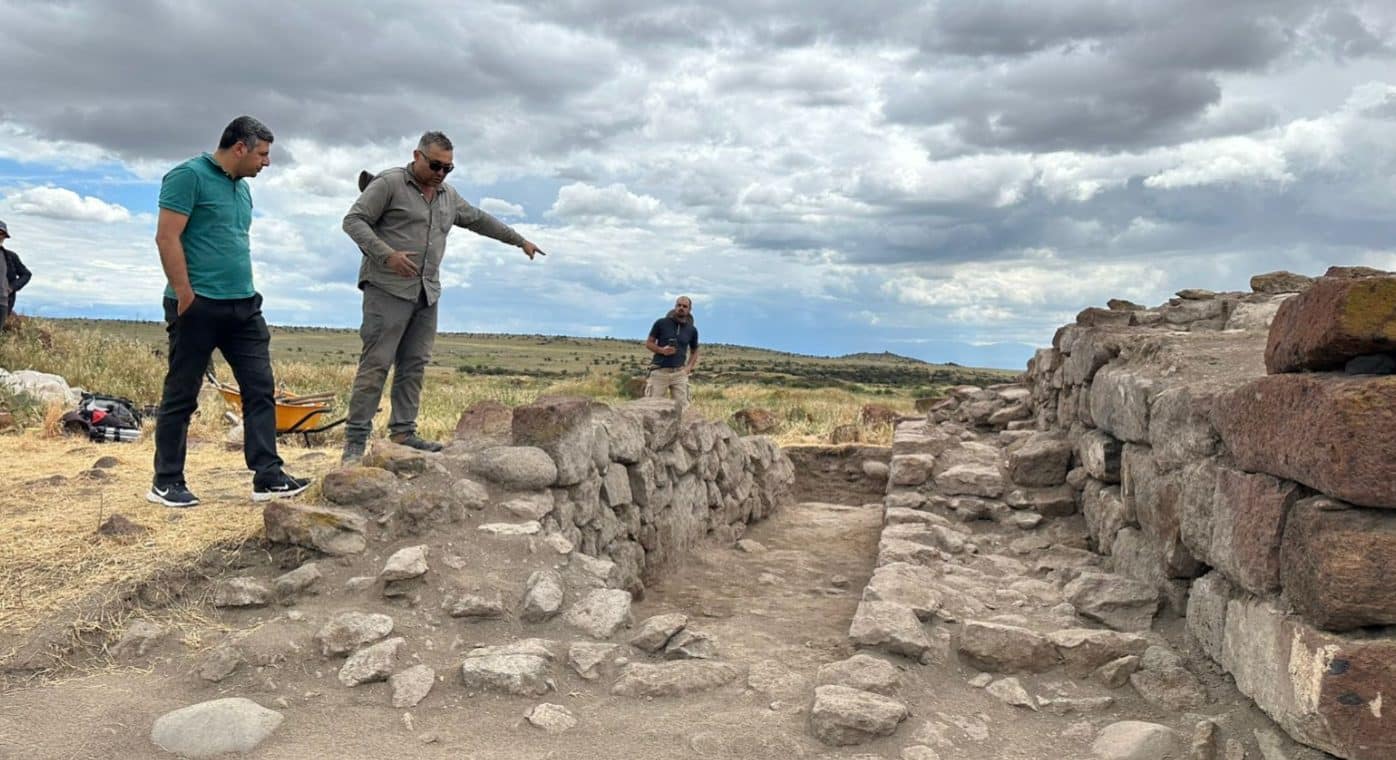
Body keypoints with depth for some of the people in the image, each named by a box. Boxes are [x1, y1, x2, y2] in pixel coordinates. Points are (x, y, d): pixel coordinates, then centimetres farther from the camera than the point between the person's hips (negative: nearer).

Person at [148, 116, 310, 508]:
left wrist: (246, 291, 18)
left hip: (243, 305, 8)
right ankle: (166, 482, 14)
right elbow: (167, 237, -13)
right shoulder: (189, 176, -7)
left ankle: (267, 477, 5)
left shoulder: (242, 187, 17)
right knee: (182, 395, 3)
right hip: (198, 306, -8)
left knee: (260, 388, 2)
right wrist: (186, 296, -16)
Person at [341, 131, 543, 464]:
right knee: (376, 363, -10)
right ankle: (355, 440, -7)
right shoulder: (389, 184, -3)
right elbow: (353, 220, -7)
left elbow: (479, 220, 30)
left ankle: (403, 431, 10)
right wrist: (387, 254, -20)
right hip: (388, 289, -7)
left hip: (427, 293, 7)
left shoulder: (448, 196, 18)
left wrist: (520, 241, 33)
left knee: (414, 365, 4)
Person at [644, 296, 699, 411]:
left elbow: (694, 351, 20)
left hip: (679, 373, 2)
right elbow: (648, 343, 6)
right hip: (660, 371, -2)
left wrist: (689, 367, 3)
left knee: (680, 405, -4)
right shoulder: (661, 323, 0)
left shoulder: (692, 330, 7)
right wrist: (661, 350, -13)